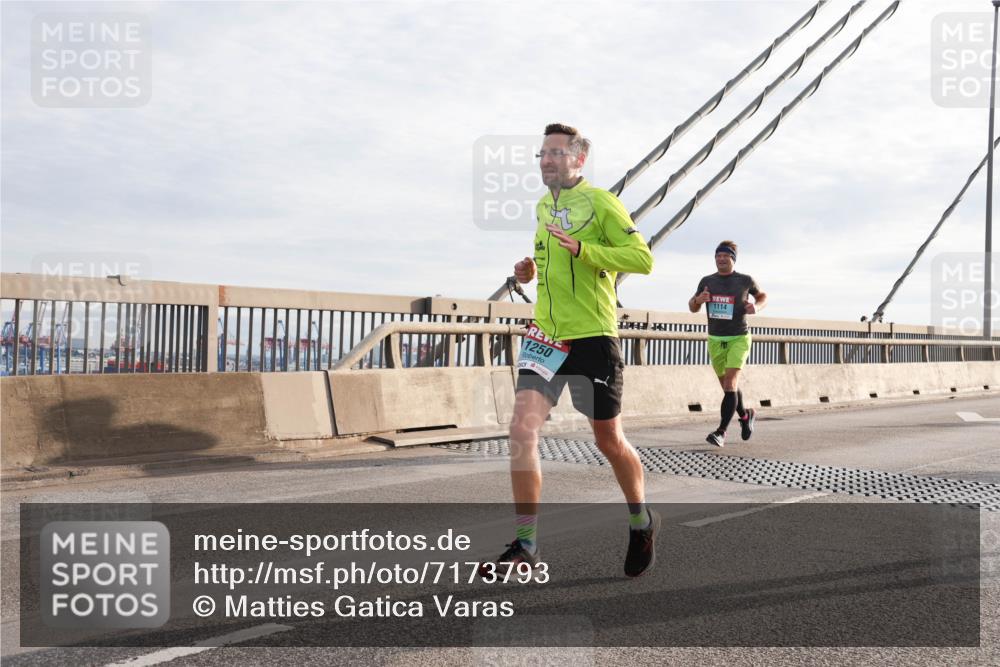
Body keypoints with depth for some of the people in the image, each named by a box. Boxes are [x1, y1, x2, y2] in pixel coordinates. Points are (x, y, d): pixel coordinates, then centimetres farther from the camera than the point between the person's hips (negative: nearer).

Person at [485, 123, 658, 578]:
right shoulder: (543, 207, 15)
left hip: (593, 337, -6)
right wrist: (531, 270, 9)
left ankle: (642, 521, 33)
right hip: (546, 335, 6)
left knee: (609, 440, 7)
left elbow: (642, 258, -16)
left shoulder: (600, 203, -7)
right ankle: (525, 543, -5)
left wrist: (581, 248, -25)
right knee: (522, 429, -11)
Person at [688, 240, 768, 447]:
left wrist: (757, 307, -8)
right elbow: (692, 308, 12)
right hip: (715, 340, 4)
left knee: (730, 385, -17)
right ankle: (745, 416, 42)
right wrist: (698, 300, -11)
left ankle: (721, 432, -19)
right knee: (728, 386, 16)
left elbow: (762, 296, 14)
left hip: (739, 339, -4)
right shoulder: (707, 281, 2)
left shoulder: (745, 280, -4)